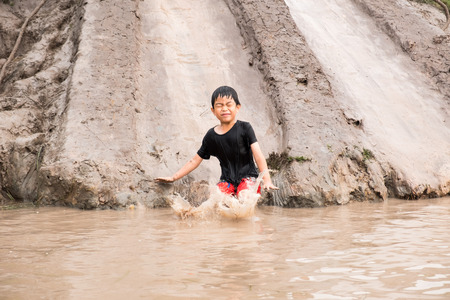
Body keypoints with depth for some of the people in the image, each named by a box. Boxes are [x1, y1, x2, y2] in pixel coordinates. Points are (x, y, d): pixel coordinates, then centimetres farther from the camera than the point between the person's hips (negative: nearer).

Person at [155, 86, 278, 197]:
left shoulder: (244, 128, -4)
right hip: (227, 180, 3)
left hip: (247, 177, -3)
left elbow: (257, 154, -12)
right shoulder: (211, 135, 6)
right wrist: (173, 178, 11)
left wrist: (266, 179, -24)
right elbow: (195, 160, 15)